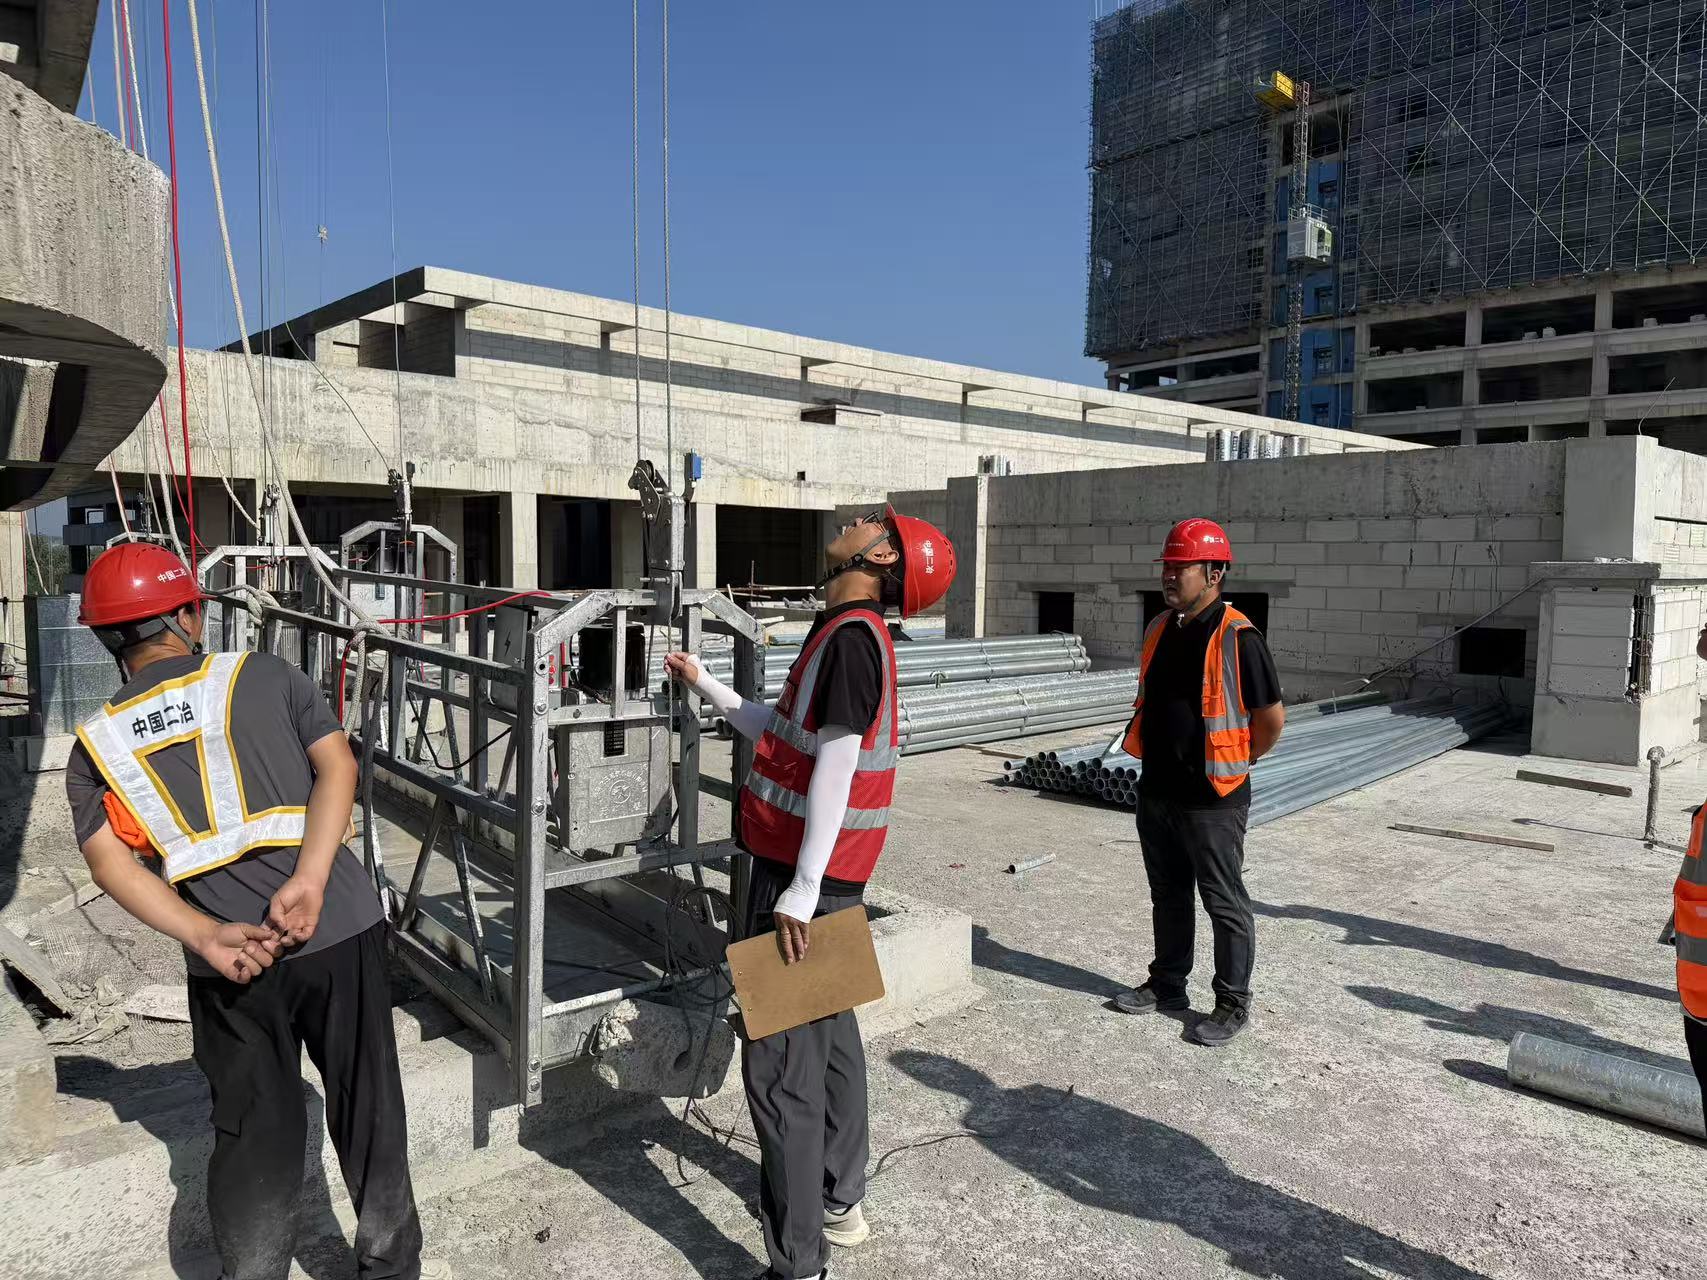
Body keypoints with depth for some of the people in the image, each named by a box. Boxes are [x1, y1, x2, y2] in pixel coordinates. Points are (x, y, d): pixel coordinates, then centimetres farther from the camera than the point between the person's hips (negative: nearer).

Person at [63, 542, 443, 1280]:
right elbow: (337, 765, -9)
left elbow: (109, 861, -3)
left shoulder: (95, 746, 9)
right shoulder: (265, 676, 3)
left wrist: (207, 936, -12)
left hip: (229, 963, 1)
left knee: (252, 1133, 17)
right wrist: (309, 884, -16)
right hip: (337, 929, -1)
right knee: (367, 1107, 16)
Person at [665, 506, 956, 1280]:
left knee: (780, 1065, -3)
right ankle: (839, 1203, 36)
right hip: (833, 876, 10)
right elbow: (782, 734, 20)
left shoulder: (849, 635, -17)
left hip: (805, 876, -10)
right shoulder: (850, 632, 12)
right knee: (829, 1039, 20)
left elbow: (835, 767, -23)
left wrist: (799, 892, -24)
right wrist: (703, 685, 27)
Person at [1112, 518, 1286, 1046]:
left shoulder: (1237, 637, -17)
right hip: (1156, 790, 7)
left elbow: (1272, 717, -12)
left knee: (1225, 903, 7)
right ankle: (1168, 983, 35)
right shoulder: (1159, 630, 6)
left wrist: (1235, 761, 0)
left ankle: (1233, 1004, 21)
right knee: (1167, 895, 19)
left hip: (1212, 799, -7)